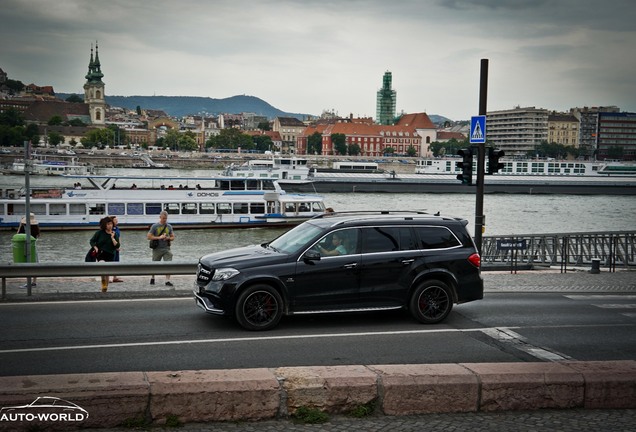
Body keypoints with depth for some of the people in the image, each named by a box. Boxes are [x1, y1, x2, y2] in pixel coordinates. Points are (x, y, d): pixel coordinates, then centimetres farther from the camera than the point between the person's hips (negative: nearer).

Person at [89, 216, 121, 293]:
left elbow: (117, 246, -8)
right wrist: (95, 247, -13)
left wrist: (112, 238, -15)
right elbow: (92, 241, 3)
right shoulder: (99, 232, -3)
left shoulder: (114, 234, 0)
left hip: (110, 255, 2)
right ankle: (103, 282, -11)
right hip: (100, 253, -2)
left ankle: (105, 289, 19)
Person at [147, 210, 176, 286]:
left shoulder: (169, 226, 6)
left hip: (166, 249, 2)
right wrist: (159, 237, -17)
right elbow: (149, 237, -7)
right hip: (157, 249, -2)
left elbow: (173, 237, 12)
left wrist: (168, 238, -10)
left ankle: (167, 281, -9)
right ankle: (152, 278, 35)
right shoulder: (154, 226, -4)